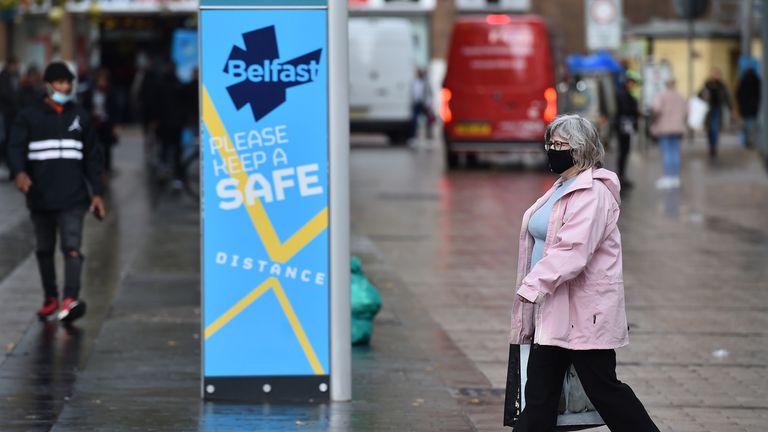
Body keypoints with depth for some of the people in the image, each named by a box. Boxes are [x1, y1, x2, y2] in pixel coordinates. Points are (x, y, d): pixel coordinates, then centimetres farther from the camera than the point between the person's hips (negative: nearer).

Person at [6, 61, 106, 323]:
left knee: (72, 247, -16)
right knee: (45, 250, 13)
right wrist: (19, 171, -29)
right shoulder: (29, 117, 3)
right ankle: (50, 299, 27)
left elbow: (91, 157, 14)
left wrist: (96, 193, 8)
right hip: (40, 198, 0)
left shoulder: (79, 117, 11)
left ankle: (71, 300, -28)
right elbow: (16, 148, -8)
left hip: (72, 197, 0)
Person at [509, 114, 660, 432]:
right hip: (554, 309, 10)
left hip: (584, 308, -10)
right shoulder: (562, 188, 15)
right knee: (539, 390, 9)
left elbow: (572, 251, -27)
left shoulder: (593, 192, -17)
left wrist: (532, 286, -28)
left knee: (603, 388, -2)